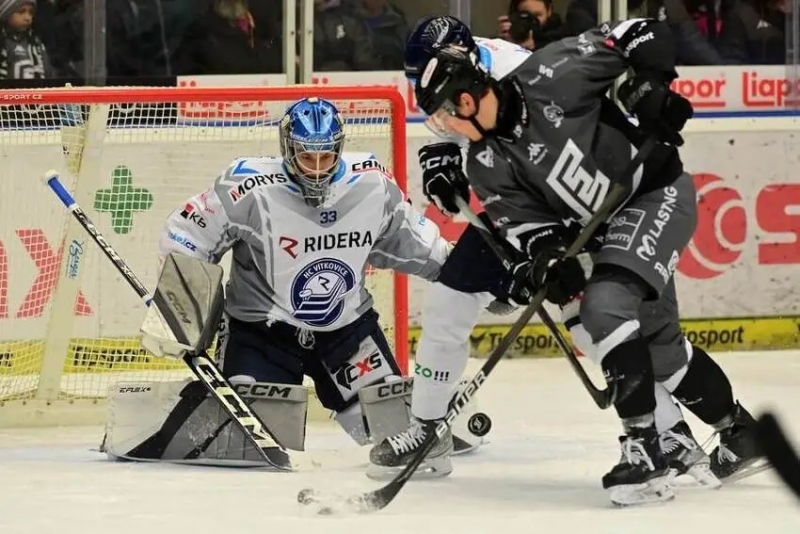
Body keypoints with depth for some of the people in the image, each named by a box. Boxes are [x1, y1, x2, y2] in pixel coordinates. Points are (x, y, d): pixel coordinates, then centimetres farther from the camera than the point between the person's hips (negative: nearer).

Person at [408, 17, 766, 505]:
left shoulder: (551, 77, -23)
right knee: (658, 342, 15)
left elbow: (640, 36, -16)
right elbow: (524, 218, -6)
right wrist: (546, 257, -25)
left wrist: (650, 88, -25)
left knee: (606, 304, -25)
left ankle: (644, 452, -25)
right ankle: (740, 435, 36)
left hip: (658, 190, -8)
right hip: (604, 227, 8)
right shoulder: (487, 164, -4)